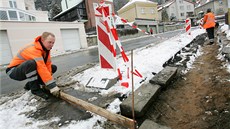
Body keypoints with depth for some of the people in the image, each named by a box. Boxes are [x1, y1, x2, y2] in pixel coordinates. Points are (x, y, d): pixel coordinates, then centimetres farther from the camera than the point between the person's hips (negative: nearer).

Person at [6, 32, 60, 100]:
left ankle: (30, 84, 6)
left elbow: (48, 65, -10)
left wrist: (47, 83, -18)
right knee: (31, 63, -39)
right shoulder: (33, 49, -31)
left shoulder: (46, 49, -5)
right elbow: (41, 68, -40)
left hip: (29, 70, 8)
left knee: (53, 68, -2)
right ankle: (35, 89, -20)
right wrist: (52, 85, -43)